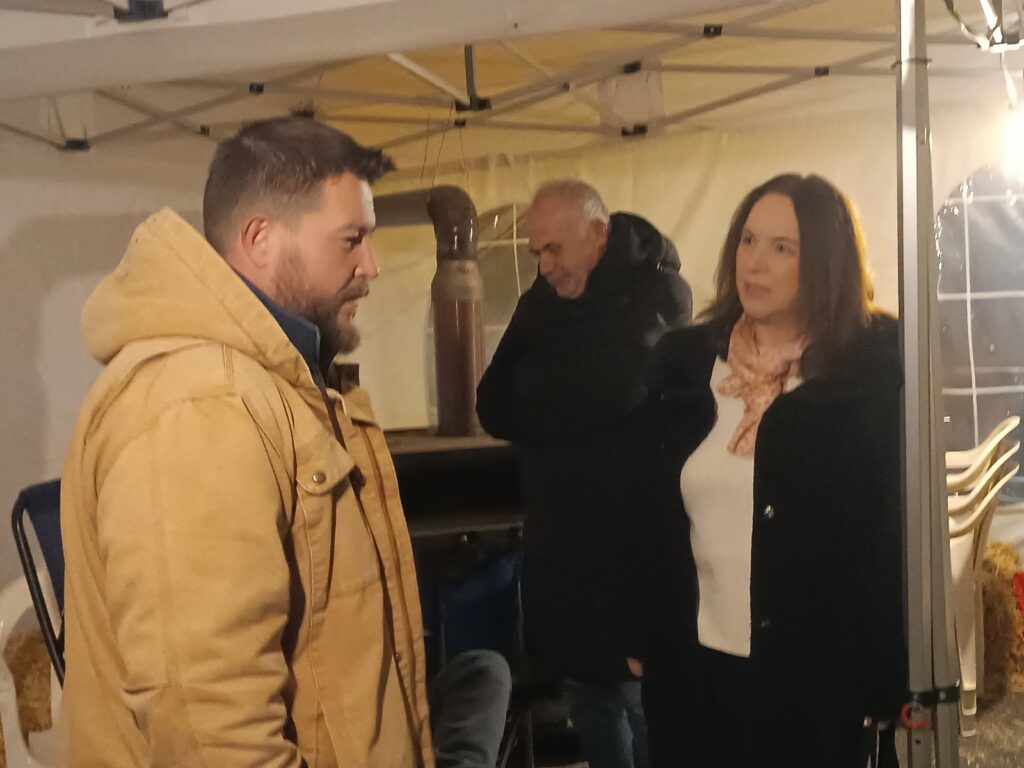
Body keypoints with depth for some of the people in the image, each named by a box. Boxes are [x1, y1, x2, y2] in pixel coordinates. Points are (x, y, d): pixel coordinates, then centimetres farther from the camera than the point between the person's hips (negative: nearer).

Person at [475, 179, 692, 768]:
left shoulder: (657, 291, -9)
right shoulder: (542, 302, 8)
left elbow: (609, 391, -22)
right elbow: (494, 409, 4)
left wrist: (533, 398, -5)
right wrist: (560, 406, -12)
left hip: (636, 539, -6)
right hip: (561, 538, 6)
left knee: (642, 692, 1)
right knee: (585, 683, 14)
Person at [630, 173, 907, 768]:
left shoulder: (876, 368, -8)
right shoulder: (685, 360, 3)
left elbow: (900, 523, -9)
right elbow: (649, 515, 8)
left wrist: (885, 678, -11)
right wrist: (645, 640, 5)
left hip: (820, 673, -3)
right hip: (695, 672, 4)